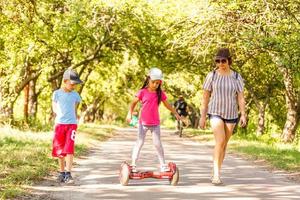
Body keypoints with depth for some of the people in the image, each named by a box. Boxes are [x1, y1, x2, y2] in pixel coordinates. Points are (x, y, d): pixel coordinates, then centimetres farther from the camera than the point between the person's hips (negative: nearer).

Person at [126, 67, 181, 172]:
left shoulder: (160, 93, 1)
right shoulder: (142, 92, -6)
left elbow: (167, 105, 13)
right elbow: (134, 102, 2)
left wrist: (176, 113, 16)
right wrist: (130, 113, -10)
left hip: (155, 123, 2)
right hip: (143, 122, -1)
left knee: (157, 143, 3)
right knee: (139, 142, 0)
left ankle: (163, 165, 10)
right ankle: (133, 164, 3)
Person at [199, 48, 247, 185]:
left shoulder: (236, 77, 1)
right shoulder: (212, 76, -3)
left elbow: (241, 97, 1)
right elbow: (205, 97, 1)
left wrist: (243, 115, -9)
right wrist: (203, 116, -1)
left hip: (231, 114, 3)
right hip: (215, 113, -3)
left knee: (224, 144, 9)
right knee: (220, 142, -20)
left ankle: (215, 173, 22)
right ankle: (217, 174, -20)